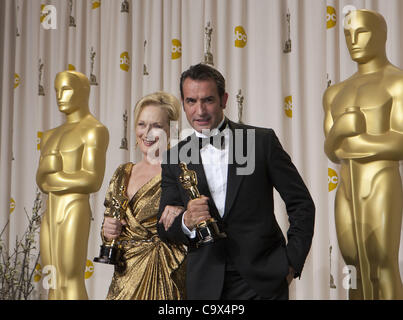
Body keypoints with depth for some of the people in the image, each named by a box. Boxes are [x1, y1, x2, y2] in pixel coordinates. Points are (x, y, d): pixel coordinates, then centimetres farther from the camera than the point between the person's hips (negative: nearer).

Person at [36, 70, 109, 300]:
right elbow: (41, 181, 10)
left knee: (71, 285, -10)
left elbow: (93, 181, -17)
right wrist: (48, 167, -14)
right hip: (52, 217, 9)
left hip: (74, 215, -9)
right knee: (54, 287, 7)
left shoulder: (96, 130, -7)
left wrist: (49, 178, -6)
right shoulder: (51, 135, 20)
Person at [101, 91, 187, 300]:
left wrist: (183, 214, -28)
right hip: (124, 278, 5)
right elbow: (108, 228, 18)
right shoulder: (122, 174, 11)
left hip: (164, 280, -5)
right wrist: (108, 231, -3)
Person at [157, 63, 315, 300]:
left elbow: (301, 204, 1)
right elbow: (164, 229, 4)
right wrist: (187, 221, -18)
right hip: (207, 286, 2)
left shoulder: (262, 141, -2)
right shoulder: (174, 160, 4)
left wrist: (292, 263, -4)